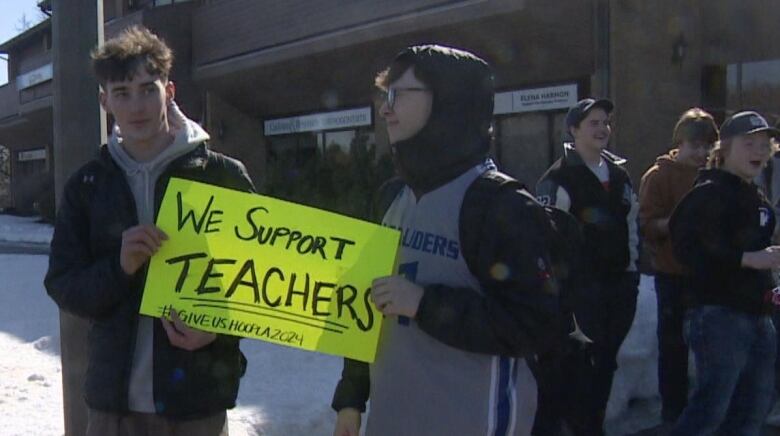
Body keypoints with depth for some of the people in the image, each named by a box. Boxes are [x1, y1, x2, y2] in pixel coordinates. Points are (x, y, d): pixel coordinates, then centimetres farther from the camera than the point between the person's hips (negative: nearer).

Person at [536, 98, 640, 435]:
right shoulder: (558, 178, -10)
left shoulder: (620, 175, 13)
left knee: (606, 359, 14)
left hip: (619, 281, 7)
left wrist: (632, 271, 16)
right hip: (580, 283, -7)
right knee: (580, 360, -1)